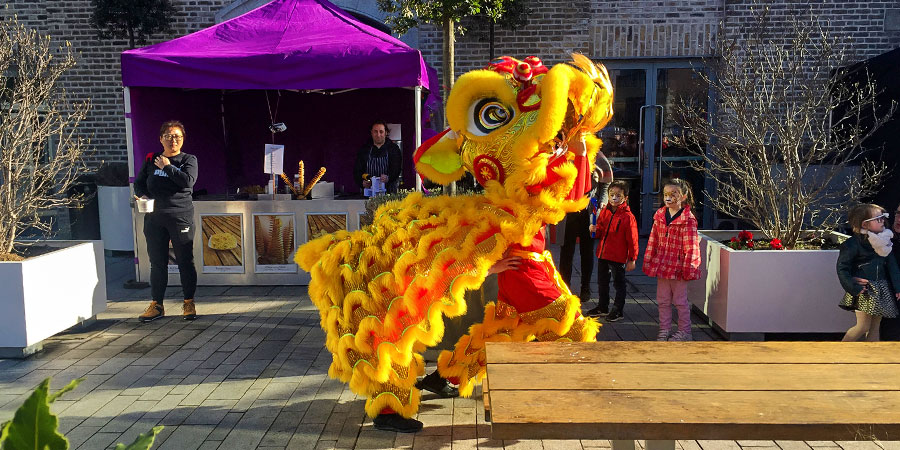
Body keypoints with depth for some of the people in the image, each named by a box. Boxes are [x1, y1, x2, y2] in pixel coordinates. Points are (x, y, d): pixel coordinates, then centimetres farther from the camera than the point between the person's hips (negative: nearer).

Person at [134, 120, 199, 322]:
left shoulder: (189, 160, 4)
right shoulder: (151, 160, 13)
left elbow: (187, 180, -14)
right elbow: (139, 183, 18)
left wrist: (167, 167, -8)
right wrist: (142, 195, -2)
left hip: (180, 217, -3)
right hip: (154, 218, 3)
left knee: (185, 261, 1)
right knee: (157, 262, 7)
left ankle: (189, 303, 11)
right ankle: (156, 304, 16)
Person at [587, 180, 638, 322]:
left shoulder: (628, 217, -15)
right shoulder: (604, 212, 5)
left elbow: (632, 240, -13)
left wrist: (632, 259, -12)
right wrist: (595, 230, -8)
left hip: (618, 257, -7)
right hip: (602, 254, 7)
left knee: (619, 284, 7)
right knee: (602, 282, 18)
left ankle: (618, 311, 18)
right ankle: (602, 307, 33)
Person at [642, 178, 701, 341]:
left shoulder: (688, 220, -13)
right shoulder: (660, 216, 5)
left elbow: (691, 247, -13)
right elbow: (653, 240, 10)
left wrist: (688, 268, -14)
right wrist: (648, 260, 9)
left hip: (678, 266, -6)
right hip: (661, 265, 6)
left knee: (680, 300, 7)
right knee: (663, 300, 13)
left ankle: (684, 331, 21)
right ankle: (664, 329, 26)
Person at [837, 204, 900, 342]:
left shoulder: (884, 241, 6)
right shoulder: (853, 244, -14)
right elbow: (842, 268, -14)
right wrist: (854, 288, -19)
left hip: (881, 290, 6)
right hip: (864, 290, -6)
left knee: (875, 326, 11)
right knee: (863, 327, -5)